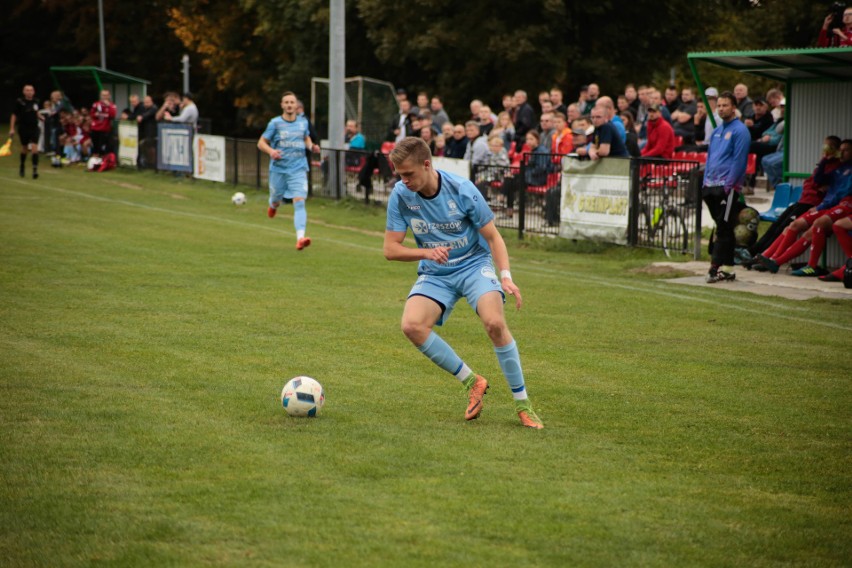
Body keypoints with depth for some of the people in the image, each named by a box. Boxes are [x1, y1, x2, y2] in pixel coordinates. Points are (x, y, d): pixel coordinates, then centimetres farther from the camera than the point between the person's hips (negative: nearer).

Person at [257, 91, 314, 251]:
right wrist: (271, 151, -20)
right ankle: (273, 205, 56)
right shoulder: (275, 123, -3)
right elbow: (261, 143, 0)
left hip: (298, 169, 0)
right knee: (276, 200, 15)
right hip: (278, 168, 0)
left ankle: (300, 238, -27)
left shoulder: (303, 122, 6)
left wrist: (311, 146, 3)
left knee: (299, 201, -17)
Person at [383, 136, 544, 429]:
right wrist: (427, 252, -25)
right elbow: (391, 249, -7)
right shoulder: (401, 196, -11)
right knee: (412, 325, -24)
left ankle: (522, 403, -12)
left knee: (495, 323, -28)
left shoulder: (462, 190, -17)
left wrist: (506, 276, -23)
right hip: (434, 274, 3)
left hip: (474, 265, -3)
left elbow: (492, 237, -9)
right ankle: (472, 382, -6)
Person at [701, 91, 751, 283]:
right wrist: (706, 182, 13)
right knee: (723, 228, 10)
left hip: (727, 187, -8)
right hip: (711, 187, 8)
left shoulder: (740, 130, -6)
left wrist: (729, 184, -17)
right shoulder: (717, 131, 18)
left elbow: (739, 160, -12)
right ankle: (726, 269, 13)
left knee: (723, 229, -7)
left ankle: (715, 269, -10)